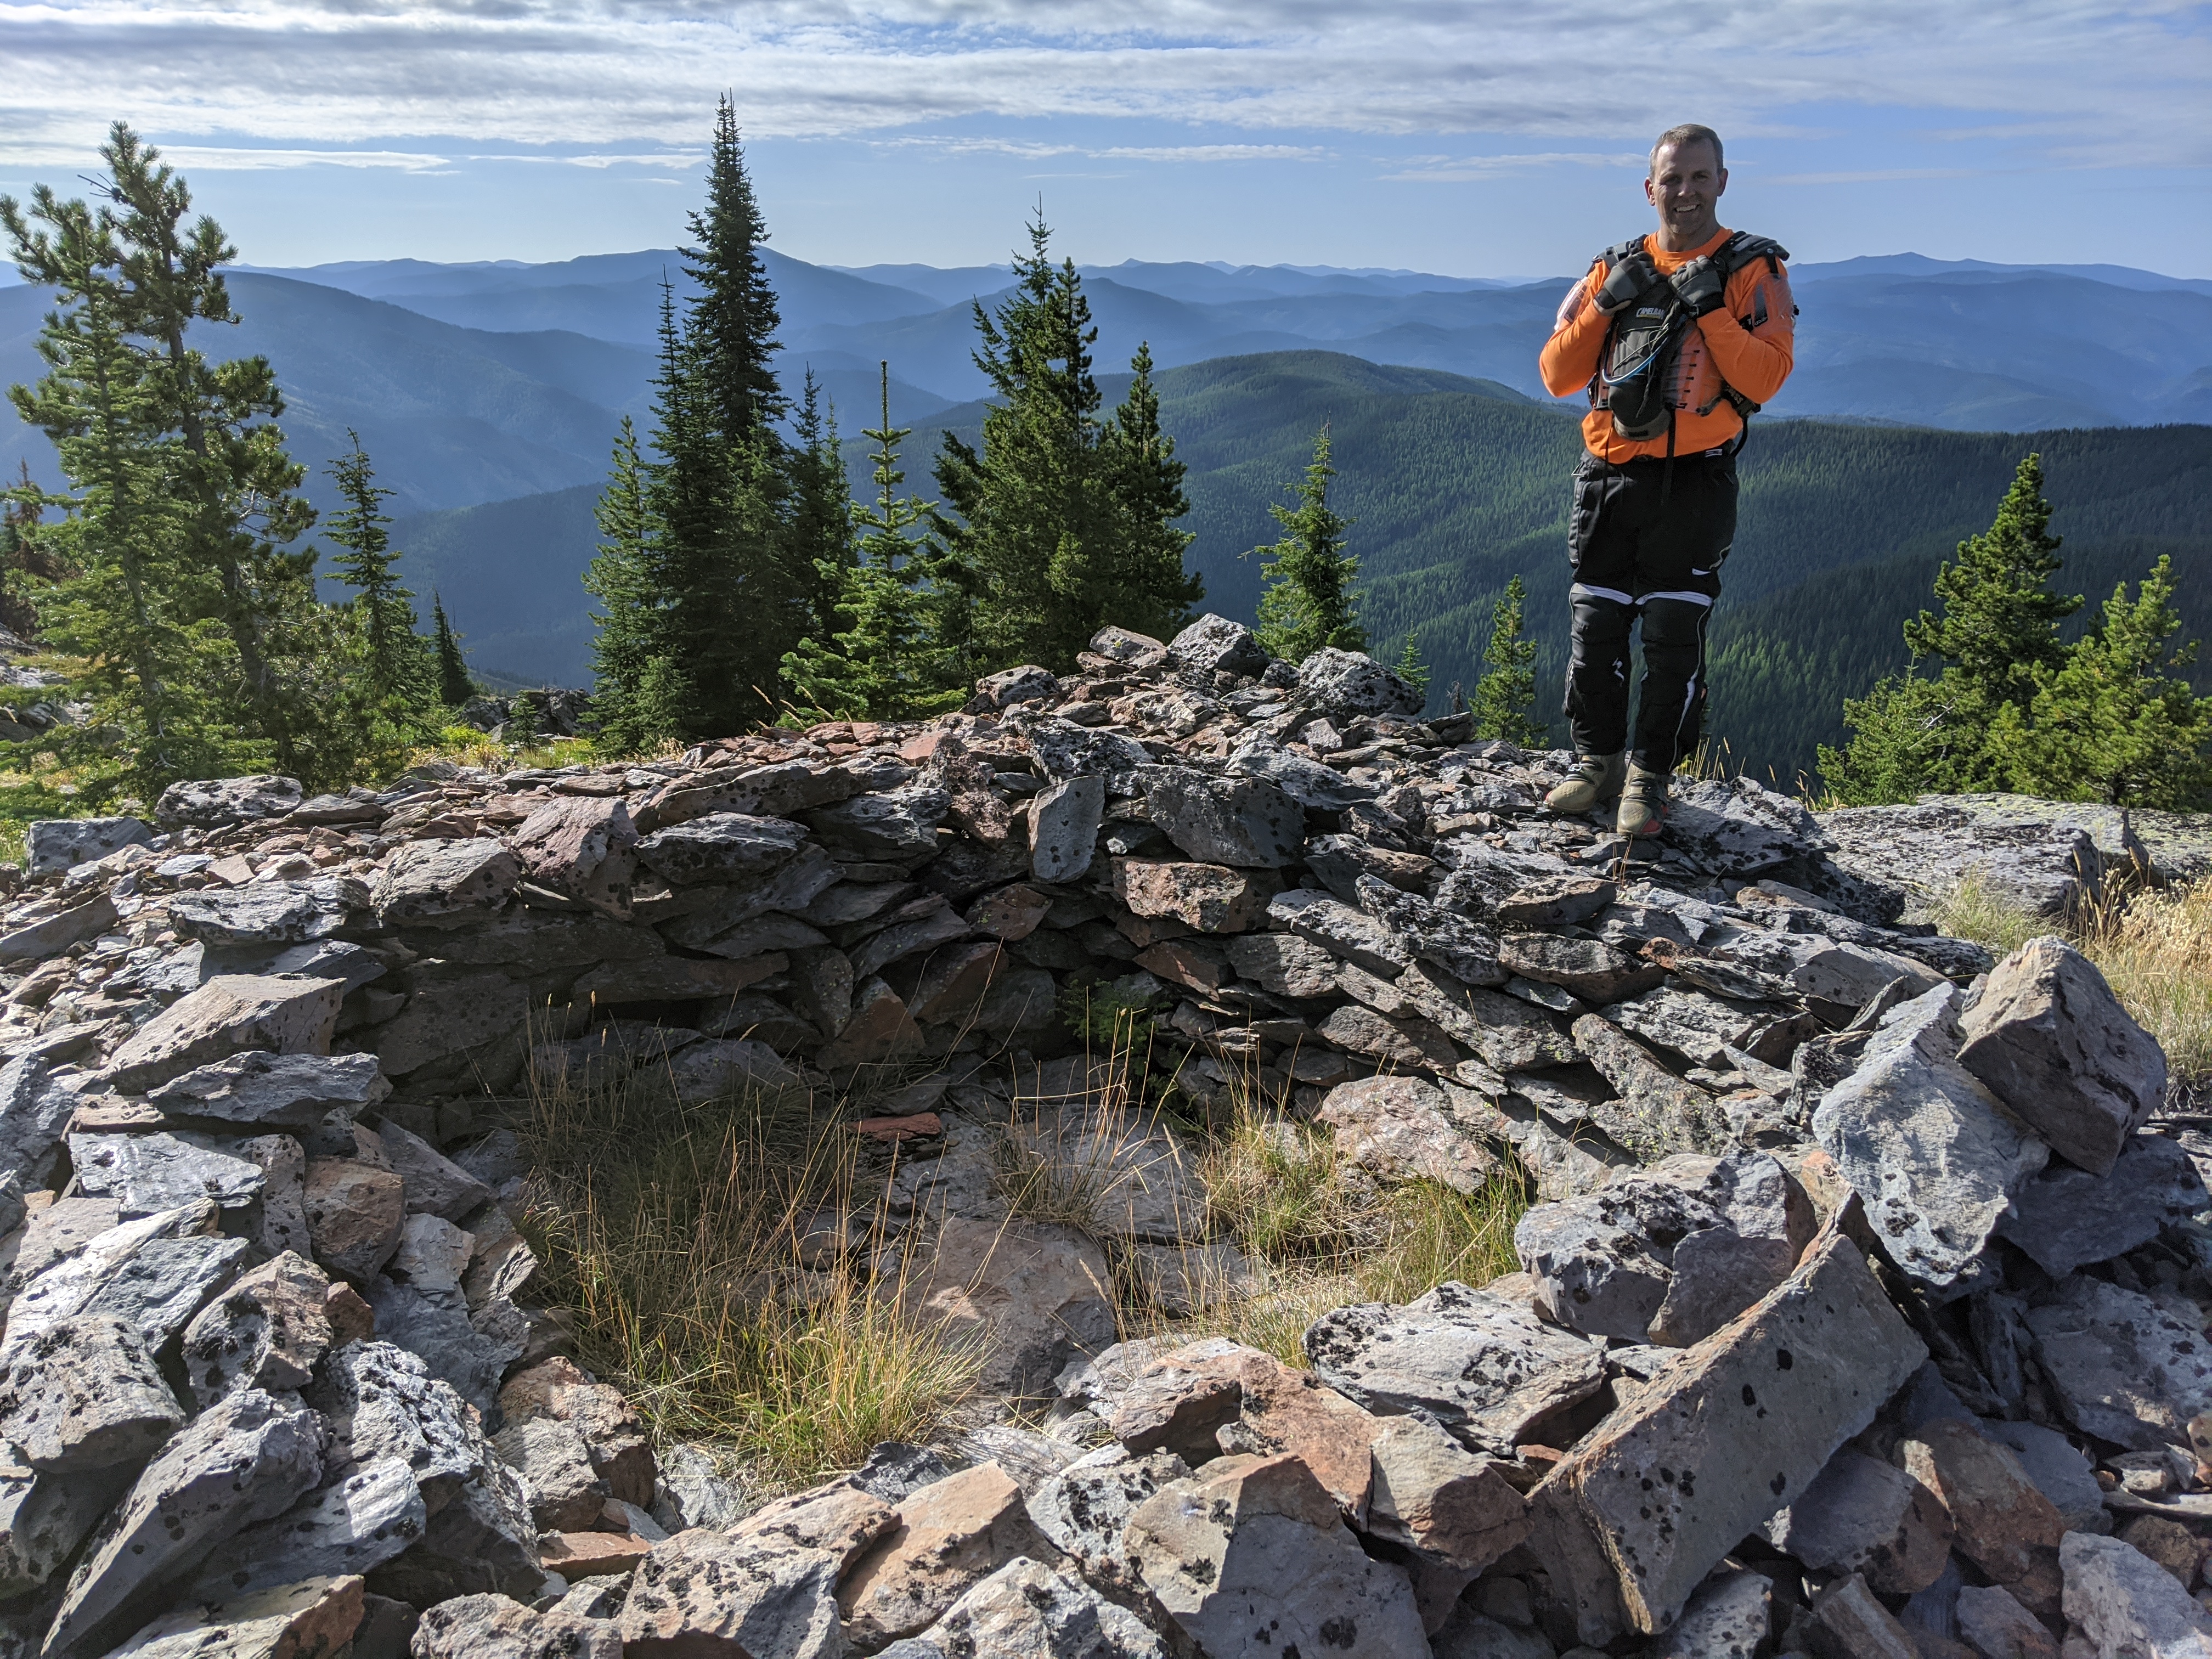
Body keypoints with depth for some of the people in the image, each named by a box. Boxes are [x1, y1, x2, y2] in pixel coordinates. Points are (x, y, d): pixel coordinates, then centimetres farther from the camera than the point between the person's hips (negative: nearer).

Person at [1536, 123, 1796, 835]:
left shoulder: (1753, 271, 4)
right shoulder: (1615, 268, 13)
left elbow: (1764, 380, -9)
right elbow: (1556, 376, 6)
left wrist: (1710, 309, -15)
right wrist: (1607, 305, -5)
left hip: (1693, 485, -3)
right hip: (1608, 479, 3)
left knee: (1674, 637, -1)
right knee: (1595, 629, 4)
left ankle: (1649, 777, 12)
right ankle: (1597, 762, 20)